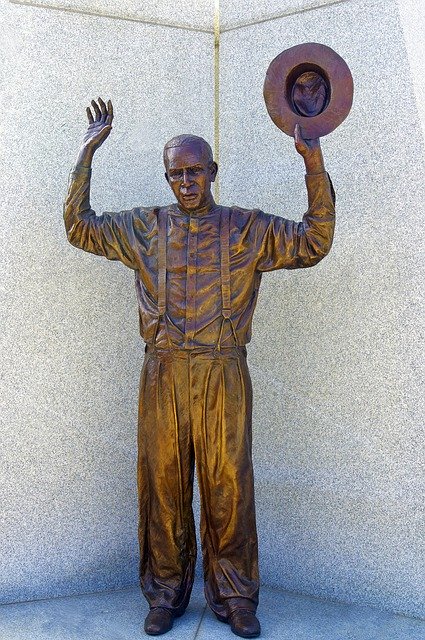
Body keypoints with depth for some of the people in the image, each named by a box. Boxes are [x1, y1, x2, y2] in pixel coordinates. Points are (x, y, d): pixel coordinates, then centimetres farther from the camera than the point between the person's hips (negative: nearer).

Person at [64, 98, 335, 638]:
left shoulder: (248, 229, 8)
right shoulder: (144, 228, 12)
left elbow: (313, 243, 2)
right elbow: (79, 226, 11)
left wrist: (315, 167, -7)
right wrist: (87, 151, 9)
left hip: (223, 375, -1)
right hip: (163, 374, 2)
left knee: (227, 485, 4)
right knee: (162, 482, 8)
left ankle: (234, 596, 24)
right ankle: (166, 593, 27)